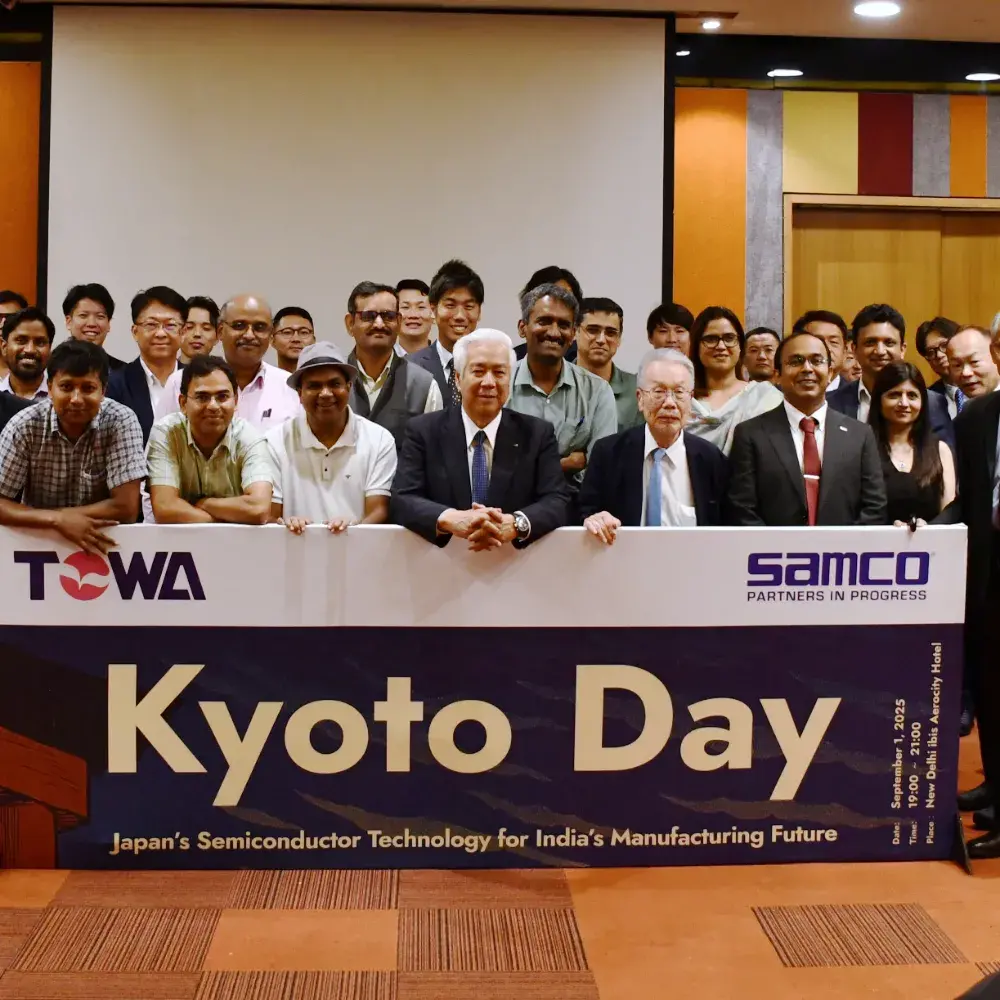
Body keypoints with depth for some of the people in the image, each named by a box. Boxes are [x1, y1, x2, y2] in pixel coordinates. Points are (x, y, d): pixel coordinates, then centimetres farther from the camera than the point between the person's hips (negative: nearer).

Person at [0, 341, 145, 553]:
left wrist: (47, 513, -14)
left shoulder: (121, 422, -13)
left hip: (101, 544, -1)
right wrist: (56, 519, -23)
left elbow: (126, 508, -17)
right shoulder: (23, 426, -9)